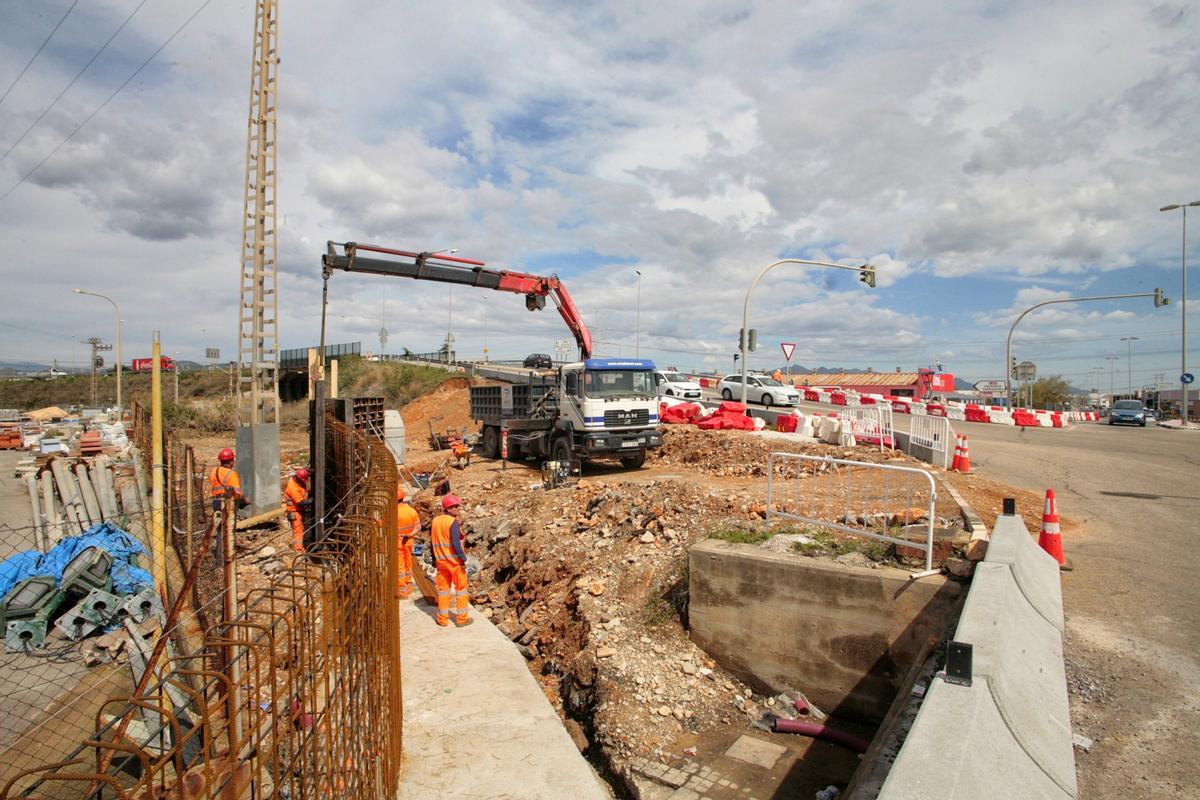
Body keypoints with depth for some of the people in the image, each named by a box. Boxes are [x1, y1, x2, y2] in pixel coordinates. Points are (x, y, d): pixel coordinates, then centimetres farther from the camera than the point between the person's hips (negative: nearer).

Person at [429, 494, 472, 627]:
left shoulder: (435, 521, 5)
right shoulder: (453, 522, -17)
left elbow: (432, 542, 10)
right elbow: (456, 543, -22)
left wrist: (434, 560, 18)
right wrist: (464, 558, -15)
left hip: (441, 561, 6)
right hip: (455, 560, -6)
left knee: (443, 589, 14)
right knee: (460, 588, 7)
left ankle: (443, 619, 20)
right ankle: (461, 618, 13)